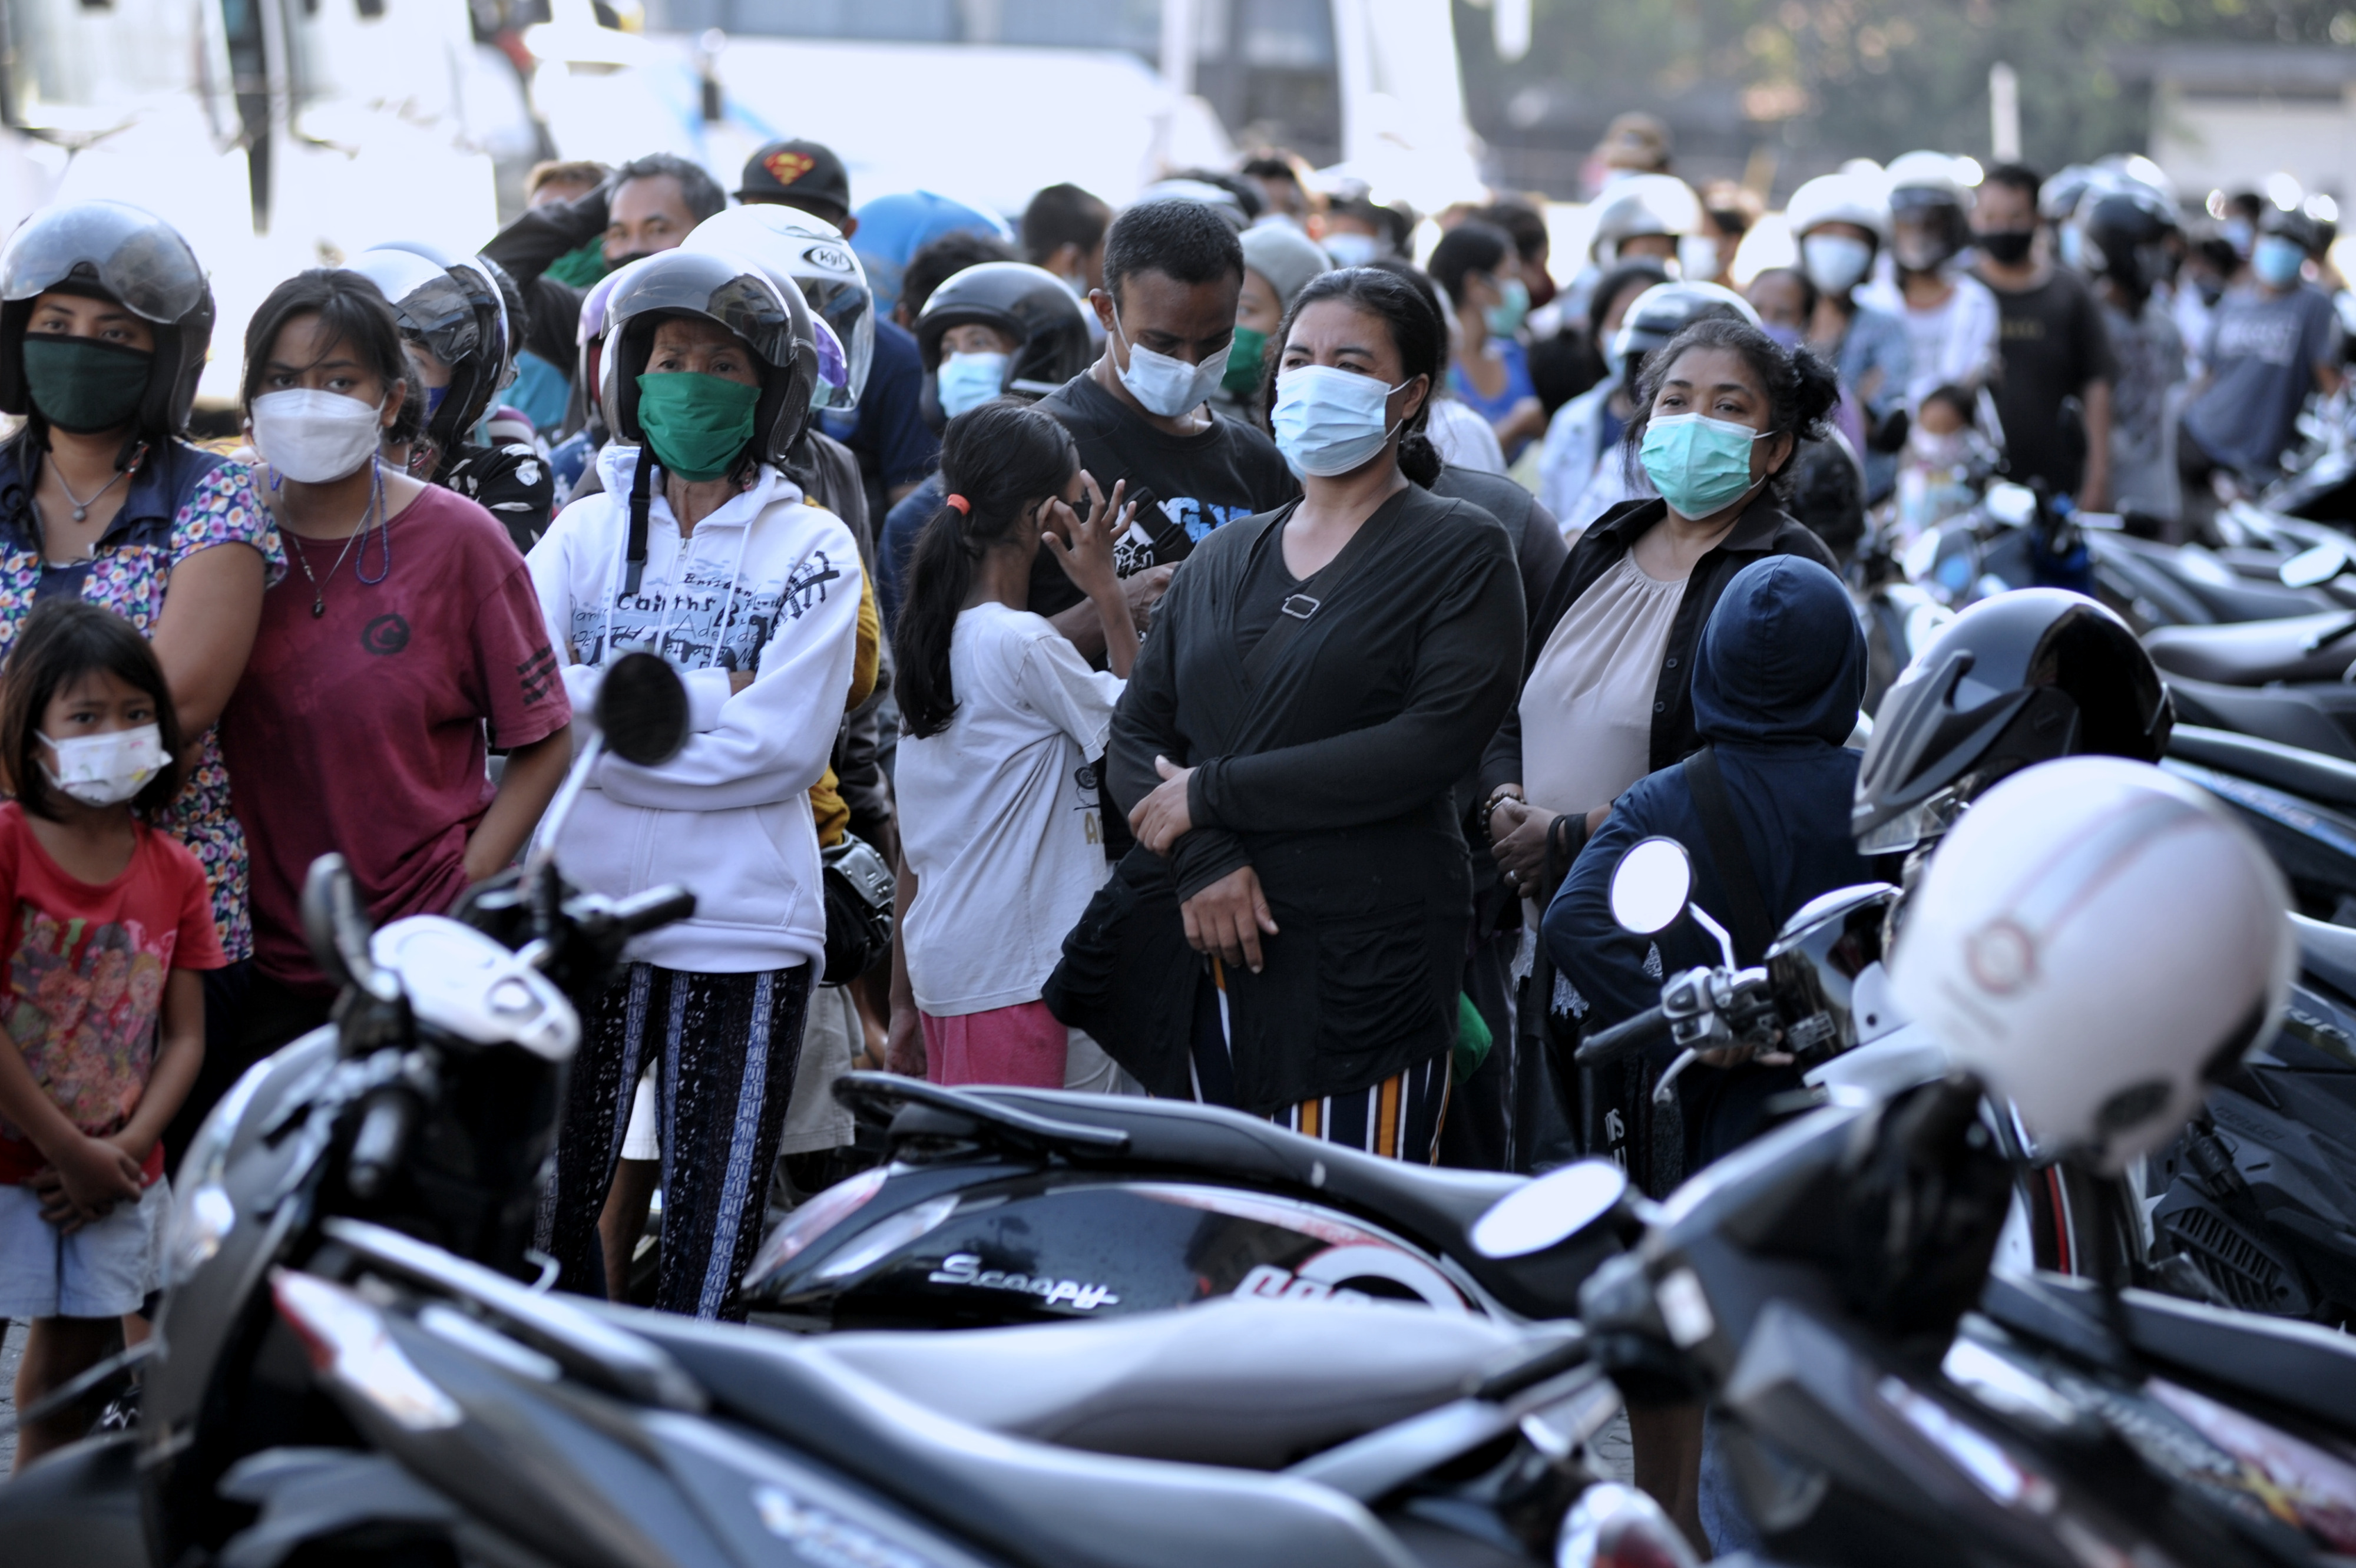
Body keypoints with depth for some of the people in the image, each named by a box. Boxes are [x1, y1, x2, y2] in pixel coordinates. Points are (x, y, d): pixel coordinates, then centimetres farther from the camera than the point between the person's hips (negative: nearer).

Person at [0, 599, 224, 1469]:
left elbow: (186, 1035, 3)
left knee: (71, 1363, 14)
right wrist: (71, 1151, -15)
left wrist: (125, 1151, -11)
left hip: (115, 1175, 5)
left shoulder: (175, 873, 3)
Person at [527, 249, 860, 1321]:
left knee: (717, 1232, 0)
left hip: (744, 928, -2)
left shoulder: (811, 549, 4)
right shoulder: (586, 529, 11)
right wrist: (705, 694, -11)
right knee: (548, 1206, 5)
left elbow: (783, 745, -9)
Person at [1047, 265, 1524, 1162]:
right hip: (1201, 960, 5)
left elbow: (1432, 744, -11)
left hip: (1364, 959, -5)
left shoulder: (1462, 552, 3)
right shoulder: (1222, 561, 20)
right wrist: (1204, 860, -10)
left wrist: (1214, 793, -9)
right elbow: (1135, 736, 11)